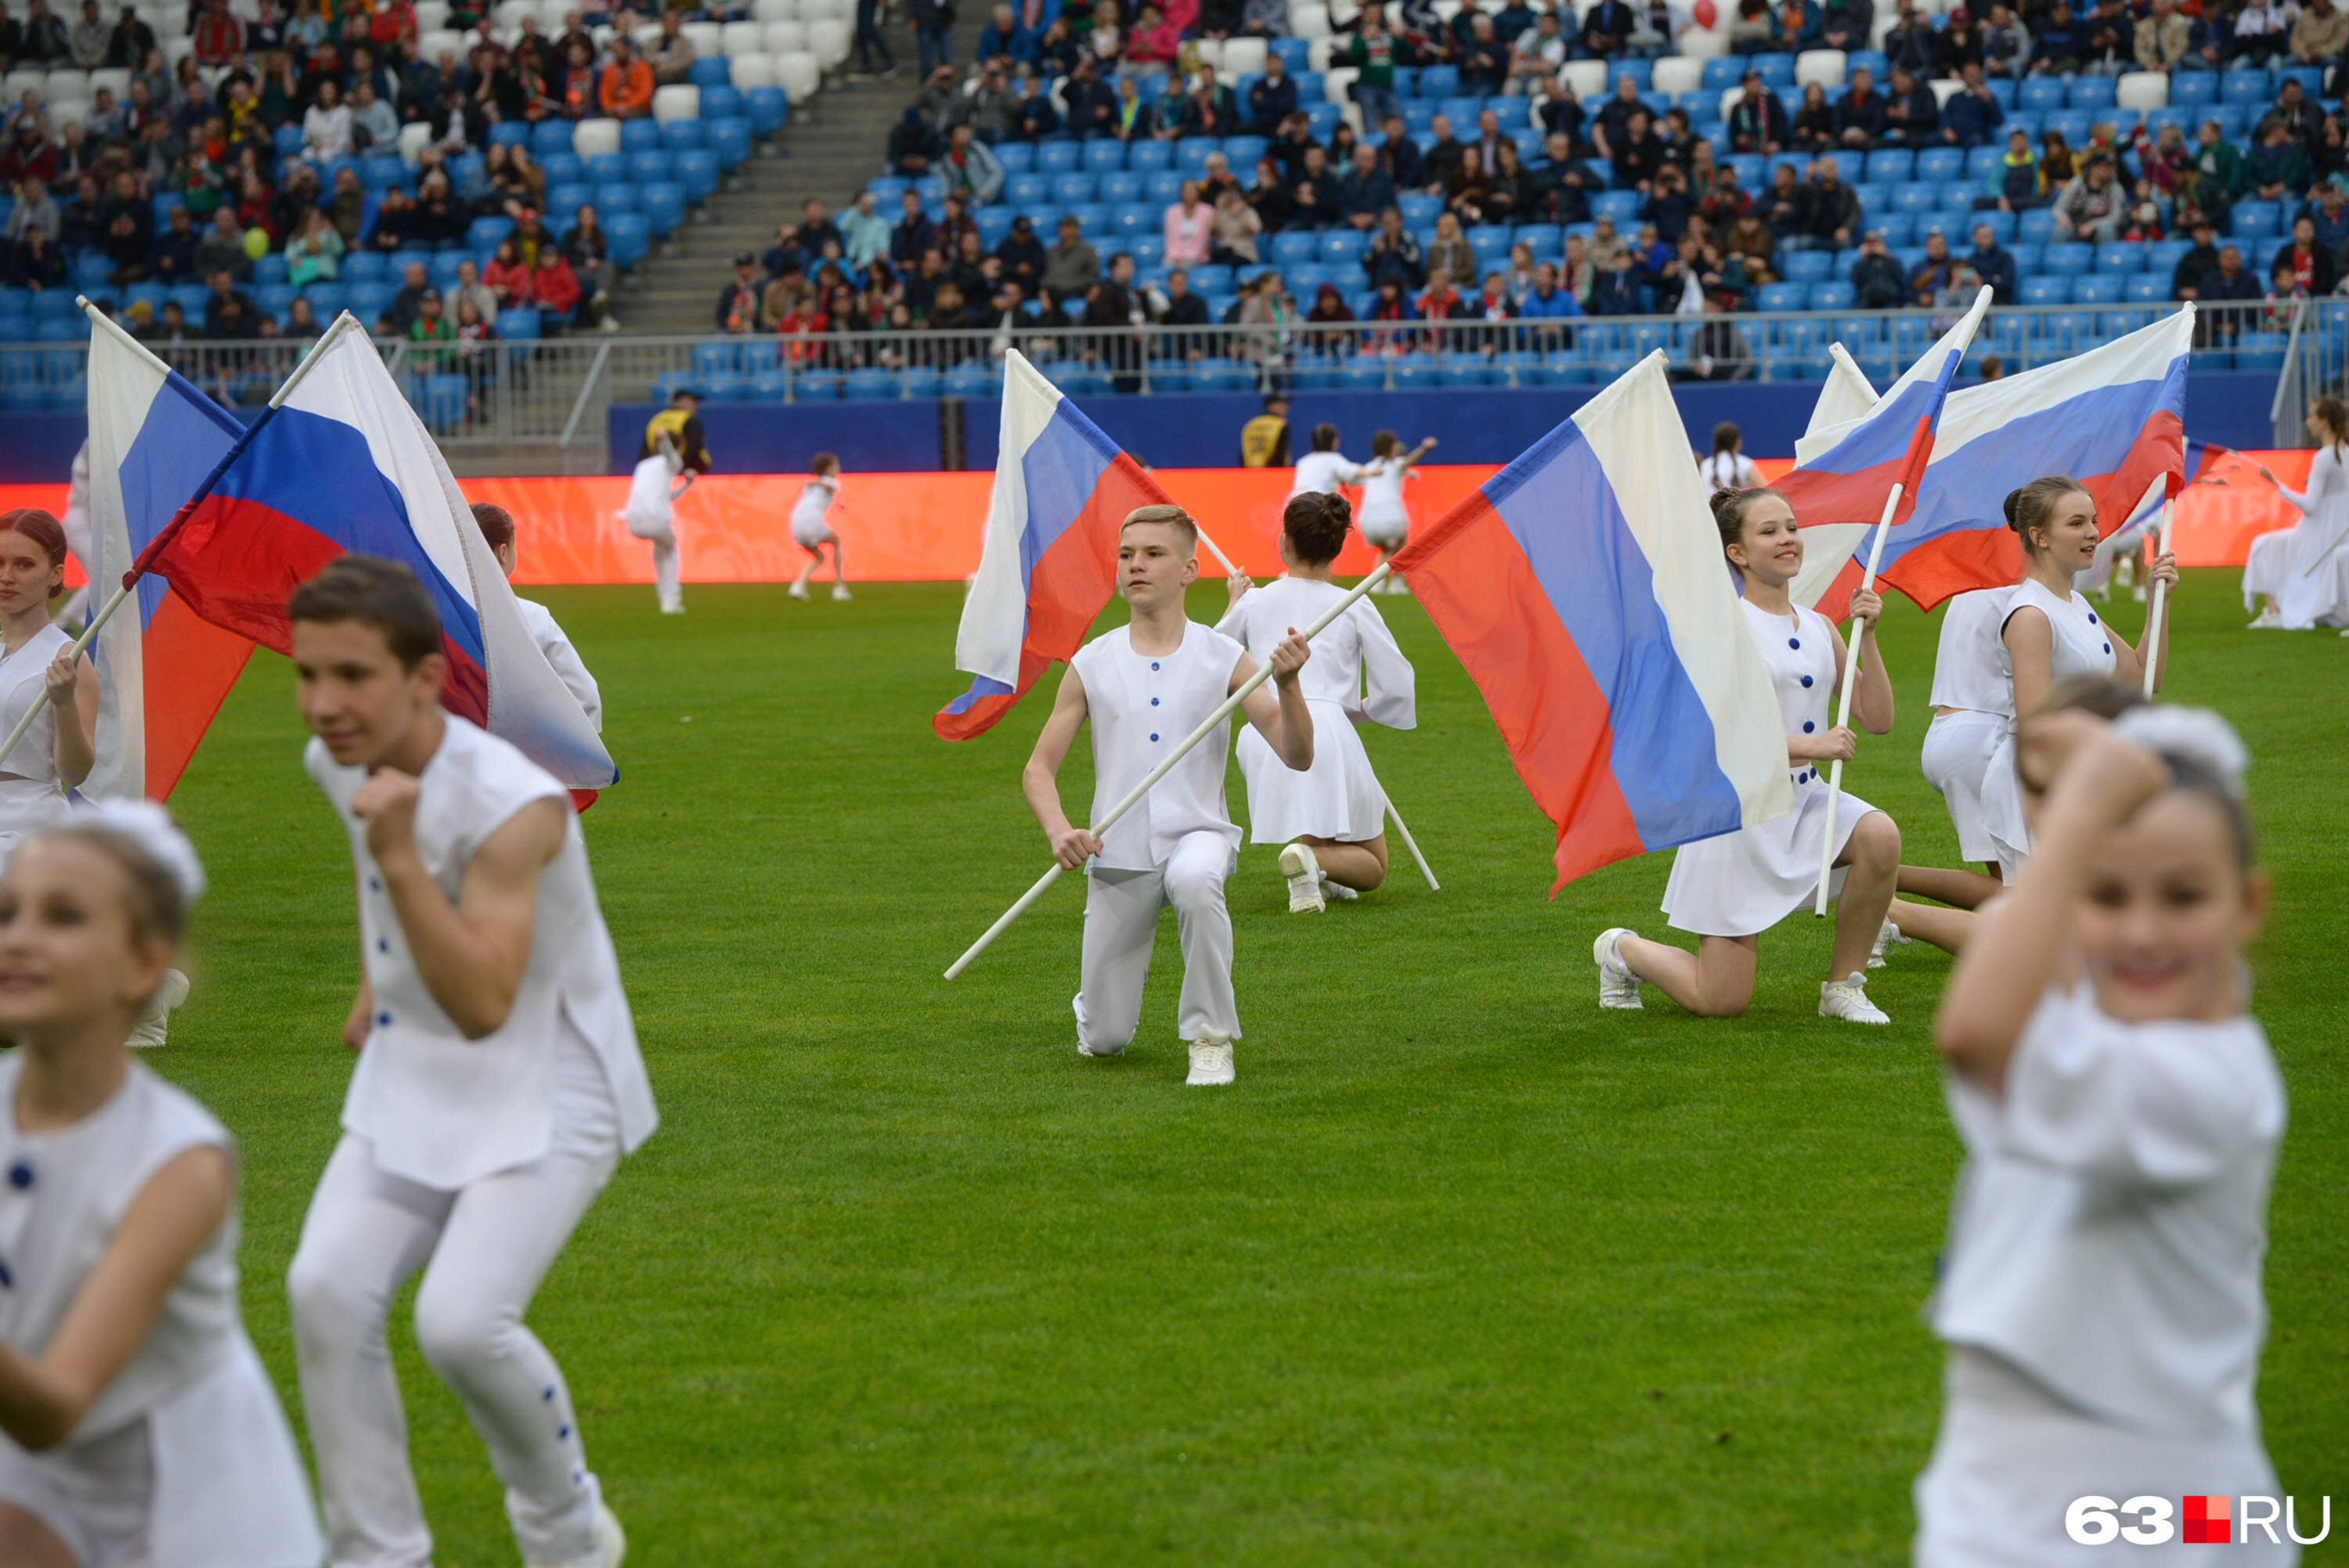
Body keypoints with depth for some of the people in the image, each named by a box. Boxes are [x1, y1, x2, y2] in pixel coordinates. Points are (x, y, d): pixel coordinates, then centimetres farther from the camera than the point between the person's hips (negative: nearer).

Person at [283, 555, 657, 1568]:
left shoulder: (513, 806, -28)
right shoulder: (337, 762, -5)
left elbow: (482, 1007, -35)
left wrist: (401, 858, -41)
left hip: (544, 1088, -7)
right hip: (415, 1074, 7)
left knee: (461, 1321, -22)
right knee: (327, 1290, -13)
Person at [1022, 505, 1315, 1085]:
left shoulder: (1224, 660, -1)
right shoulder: (1091, 666, 2)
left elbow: (1297, 756, -7)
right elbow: (1039, 768, 4)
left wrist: (1287, 685, -24)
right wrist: (1059, 831, -16)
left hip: (1198, 832, -2)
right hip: (1117, 854, 2)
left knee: (1195, 880, -41)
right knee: (1104, 1042, 1)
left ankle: (1211, 1034, -20)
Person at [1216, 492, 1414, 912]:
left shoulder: (1256, 602, 12)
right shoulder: (1354, 607, 8)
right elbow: (1399, 691, 7)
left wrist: (1234, 603, 39)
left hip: (1264, 734, 3)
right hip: (1328, 731, -3)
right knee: (1371, 867, 13)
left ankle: (1314, 863, 24)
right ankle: (1315, 858, -23)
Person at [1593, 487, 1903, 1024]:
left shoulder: (1818, 627, 9)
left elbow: (1877, 719, 7)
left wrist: (1867, 636, -4)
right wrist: (1809, 746, -25)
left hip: (1806, 798, 5)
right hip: (1739, 804, -5)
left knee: (1879, 836, -30)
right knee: (1720, 1003, -4)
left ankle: (1844, 985, -8)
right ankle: (1622, 950, 30)